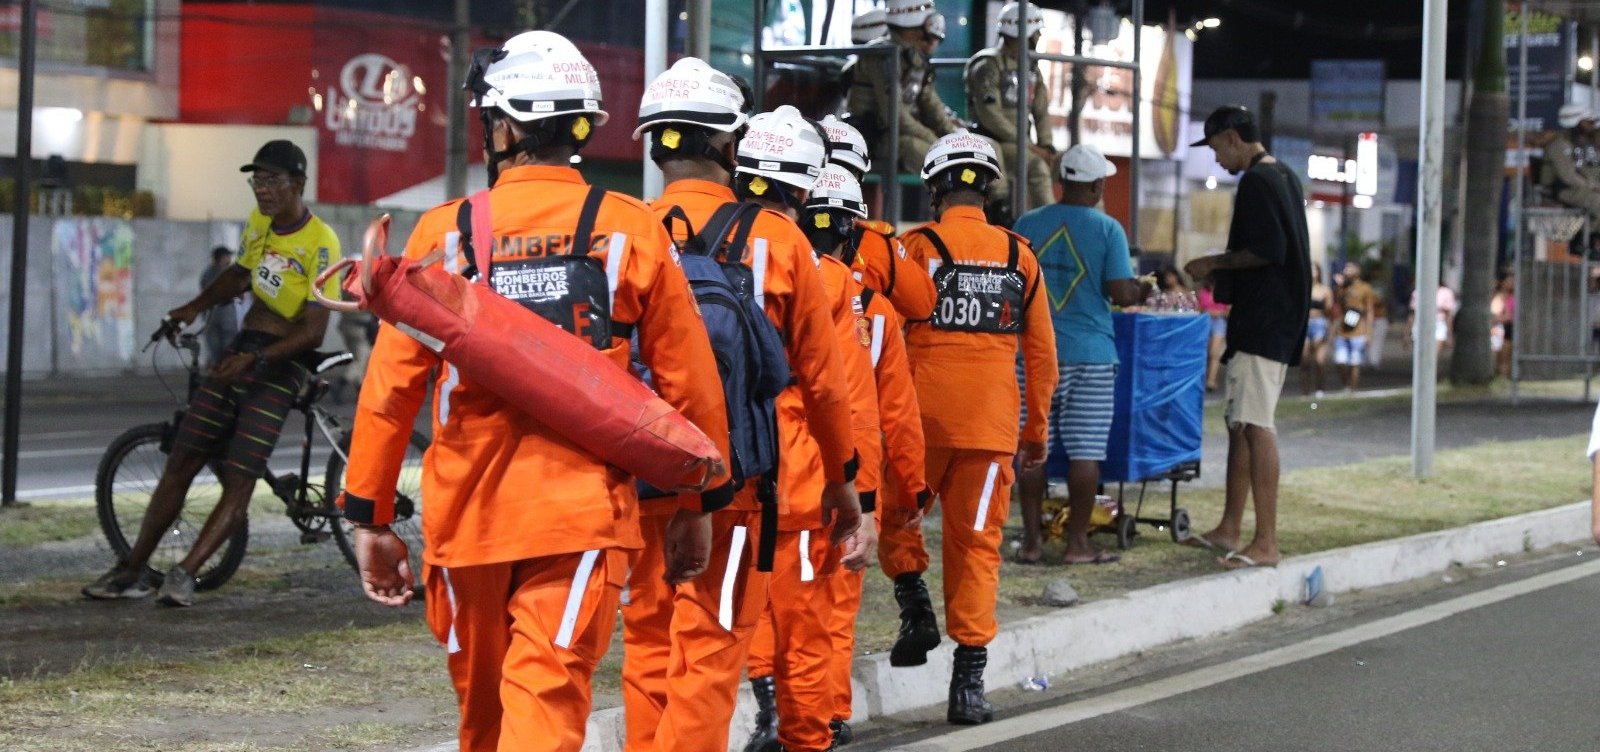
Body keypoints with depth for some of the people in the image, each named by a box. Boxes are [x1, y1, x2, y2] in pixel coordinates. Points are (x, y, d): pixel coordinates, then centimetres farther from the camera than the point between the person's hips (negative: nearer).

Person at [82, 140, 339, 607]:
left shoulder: (320, 243, -14)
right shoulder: (258, 222, 8)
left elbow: (314, 329, -18)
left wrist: (255, 359, -26)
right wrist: (197, 307, 7)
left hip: (280, 364, -6)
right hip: (240, 349, 6)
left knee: (239, 481, -14)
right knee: (182, 460, 1)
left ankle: (185, 573, -15)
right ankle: (133, 570, 4)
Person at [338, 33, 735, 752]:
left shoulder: (445, 234, -2)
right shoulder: (631, 231, -1)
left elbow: (390, 388, -2)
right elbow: (690, 382, 2)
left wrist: (368, 517, 7)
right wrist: (698, 504, 14)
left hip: (467, 518, 1)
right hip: (582, 518, -1)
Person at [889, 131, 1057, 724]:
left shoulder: (918, 248, -3)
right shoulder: (1019, 257, 7)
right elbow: (1042, 352, 12)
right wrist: (1037, 430, 21)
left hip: (922, 419, -2)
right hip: (992, 423, 2)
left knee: (895, 513, 22)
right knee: (976, 545, 5)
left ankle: (914, 604, 1)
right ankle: (968, 683, 1)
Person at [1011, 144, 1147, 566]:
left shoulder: (1027, 225, 3)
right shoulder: (1107, 230, -5)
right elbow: (1120, 293, -10)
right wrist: (1140, 293, 12)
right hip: (1090, 355, -3)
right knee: (1085, 452, 2)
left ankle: (1031, 541, 7)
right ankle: (1077, 543, 3)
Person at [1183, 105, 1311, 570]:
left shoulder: (1256, 181, -13)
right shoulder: (1284, 178, 18)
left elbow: (1267, 251, -22)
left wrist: (1216, 263, -9)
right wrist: (1223, 271, 21)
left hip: (1262, 321, -11)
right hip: (1280, 322, 11)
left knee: (1255, 426, -13)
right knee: (1240, 423, 16)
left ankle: (1266, 543, -16)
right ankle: (1229, 530, 22)